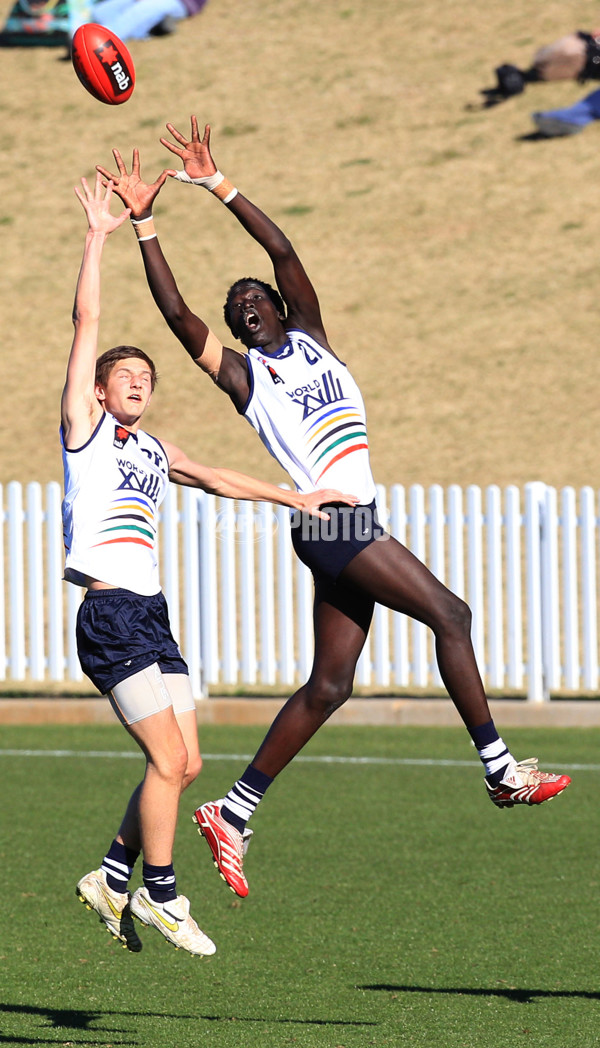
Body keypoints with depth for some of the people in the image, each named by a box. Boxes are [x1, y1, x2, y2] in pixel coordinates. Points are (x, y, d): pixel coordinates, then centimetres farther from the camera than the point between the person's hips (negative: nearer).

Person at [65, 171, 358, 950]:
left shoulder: (152, 451, 20)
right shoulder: (84, 425, 2)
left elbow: (218, 479, 28)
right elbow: (86, 322, -3)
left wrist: (294, 498, 22)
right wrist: (98, 238, -3)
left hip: (151, 614, 7)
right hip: (108, 612, -7)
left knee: (184, 763, 4)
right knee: (168, 759, -11)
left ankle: (113, 878, 17)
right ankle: (160, 896, -1)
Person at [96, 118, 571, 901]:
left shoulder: (309, 336, 16)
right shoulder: (241, 373, 2)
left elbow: (284, 251, 6)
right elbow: (177, 313, -11)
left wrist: (221, 188, 2)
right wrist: (144, 225, -14)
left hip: (356, 524, 7)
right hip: (329, 522, -7)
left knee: (329, 685, 6)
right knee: (449, 614, -15)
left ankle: (234, 815, 9)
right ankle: (501, 771, -13)